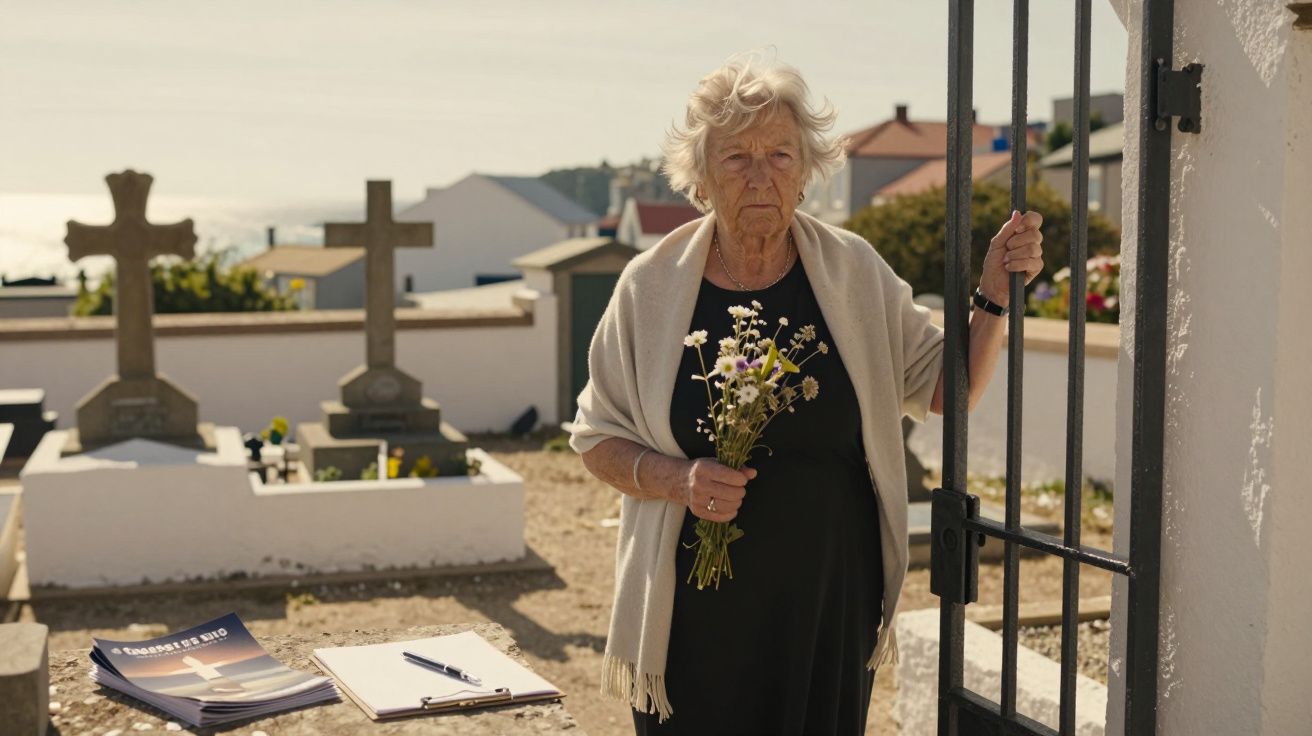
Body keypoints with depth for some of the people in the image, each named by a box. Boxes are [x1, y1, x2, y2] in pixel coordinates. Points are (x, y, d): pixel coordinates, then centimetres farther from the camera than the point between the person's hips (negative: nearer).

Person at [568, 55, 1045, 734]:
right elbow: (598, 437, 2)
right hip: (696, 610, -1)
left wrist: (992, 298, -8)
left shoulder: (854, 273, -1)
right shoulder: (651, 285, -5)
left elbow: (945, 387, 6)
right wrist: (678, 478, -15)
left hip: (830, 602, 1)